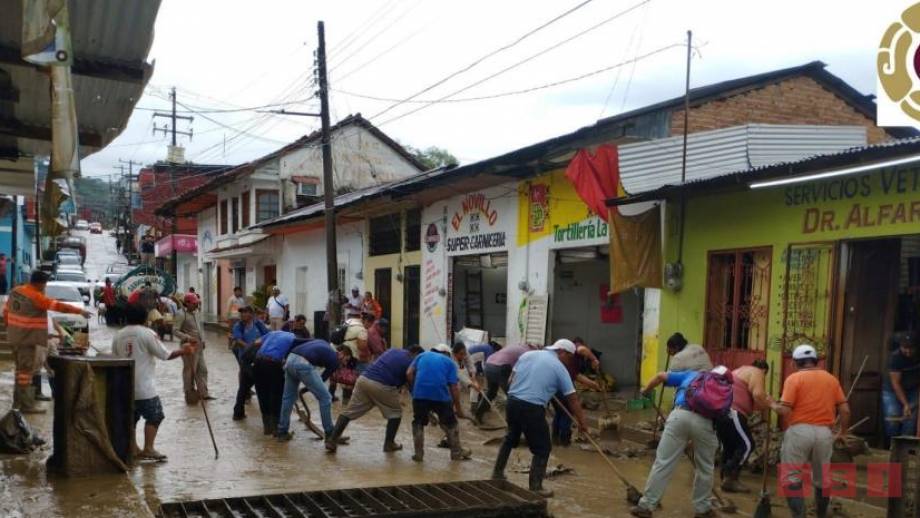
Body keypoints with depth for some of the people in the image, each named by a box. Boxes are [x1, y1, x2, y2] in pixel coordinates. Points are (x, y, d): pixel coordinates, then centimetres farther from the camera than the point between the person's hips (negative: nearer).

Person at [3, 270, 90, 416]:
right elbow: (58, 306, -19)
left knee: (20, 369, 19)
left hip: (15, 338, 9)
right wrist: (80, 311, -14)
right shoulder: (35, 297, -18)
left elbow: (6, 311, 16)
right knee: (27, 371, -4)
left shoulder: (15, 292, 8)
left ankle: (18, 401, 28)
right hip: (28, 339, -9)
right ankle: (27, 405, 0)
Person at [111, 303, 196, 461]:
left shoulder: (118, 336, 6)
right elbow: (165, 355, -9)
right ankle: (148, 449, -5)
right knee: (154, 416, 1)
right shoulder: (147, 333, -9)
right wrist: (182, 351, 4)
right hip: (144, 385, -6)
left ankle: (132, 448, 18)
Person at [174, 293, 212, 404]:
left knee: (202, 369, 7)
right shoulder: (182, 315, -12)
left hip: (199, 346, 7)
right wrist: (187, 337, -26)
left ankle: (203, 393, 12)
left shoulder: (196, 313, 10)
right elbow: (175, 330, -16)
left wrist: (203, 340, 9)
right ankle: (190, 394, 15)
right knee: (189, 370, 4)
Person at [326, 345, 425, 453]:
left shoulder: (393, 351, 26)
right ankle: (389, 444, 21)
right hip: (381, 386, -6)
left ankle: (332, 441, 9)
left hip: (363, 379, 6)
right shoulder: (411, 363, 8)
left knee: (349, 411, 12)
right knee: (395, 413, 17)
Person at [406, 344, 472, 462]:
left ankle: (418, 454, 19)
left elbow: (409, 373, 10)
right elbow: (454, 387, 9)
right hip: (441, 395, -1)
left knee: (418, 423, 22)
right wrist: (458, 408, 14)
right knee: (450, 423, 20)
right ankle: (457, 452, 28)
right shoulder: (449, 362, 19)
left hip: (420, 394, 1)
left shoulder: (422, 355, 25)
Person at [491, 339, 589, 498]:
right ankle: (535, 487, 10)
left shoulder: (528, 354, 13)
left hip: (512, 401, 6)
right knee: (542, 448, 9)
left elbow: (511, 379, 15)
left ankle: (497, 473, 37)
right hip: (532, 408, -6)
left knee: (511, 438, 28)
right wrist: (582, 422, 13)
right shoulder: (559, 368, 0)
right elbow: (572, 400, 4)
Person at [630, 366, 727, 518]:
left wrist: (646, 390, 40)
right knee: (705, 468, 21)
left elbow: (661, 376, 24)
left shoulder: (691, 374, 33)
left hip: (680, 415, 0)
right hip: (705, 421, 0)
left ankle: (646, 505, 8)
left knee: (663, 462, 4)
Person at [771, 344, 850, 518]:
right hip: (824, 432, 5)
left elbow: (785, 410, -11)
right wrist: (842, 432, 20)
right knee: (822, 478, 18)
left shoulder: (794, 378, -3)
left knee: (791, 477, 2)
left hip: (799, 431, -5)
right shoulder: (831, 378, 11)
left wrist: (773, 406, 8)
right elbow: (845, 409, 7)